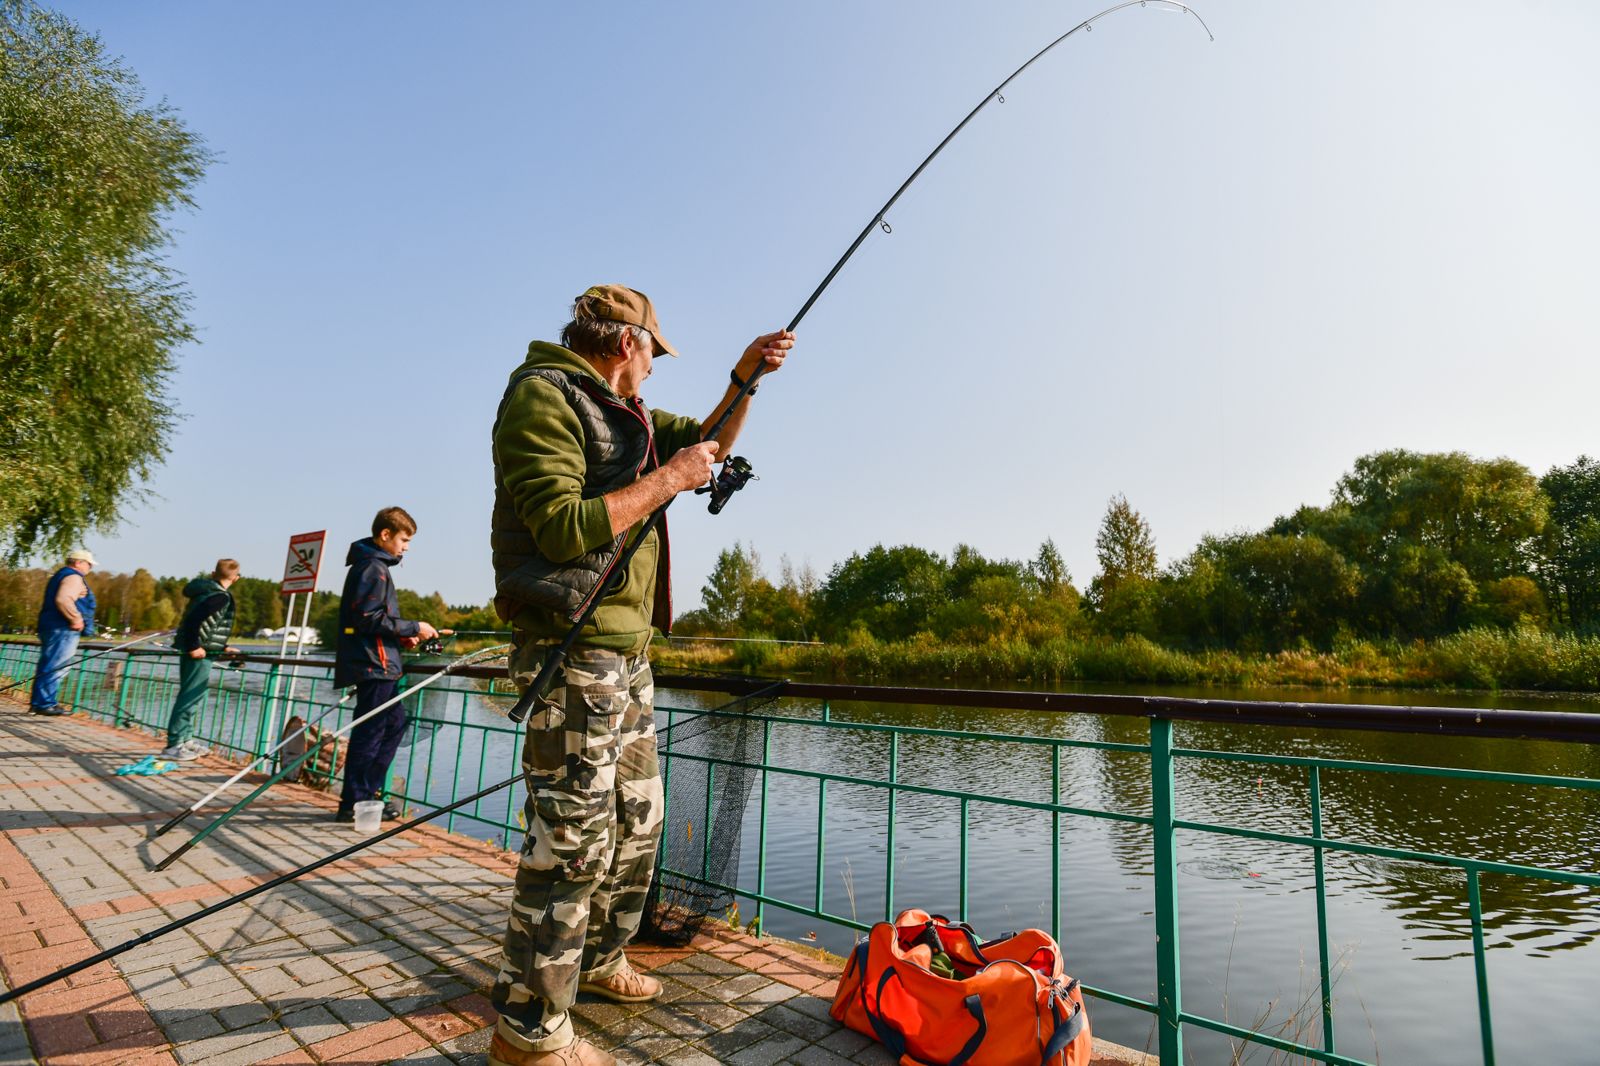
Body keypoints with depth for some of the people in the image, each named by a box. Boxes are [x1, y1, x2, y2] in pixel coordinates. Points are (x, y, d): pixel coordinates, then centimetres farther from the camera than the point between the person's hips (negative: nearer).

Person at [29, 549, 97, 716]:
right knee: (55, 667, -9)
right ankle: (45, 703, -9)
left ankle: (38, 702, 17)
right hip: (63, 629, -11)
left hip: (49, 627, 11)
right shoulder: (73, 577, -10)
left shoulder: (58, 576, 24)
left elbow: (46, 603, 27)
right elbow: (63, 600, -26)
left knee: (47, 667, 13)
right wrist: (77, 619, -19)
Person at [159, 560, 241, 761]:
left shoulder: (205, 591, 14)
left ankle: (185, 739, 27)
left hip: (195, 651, 10)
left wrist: (223, 648, 22)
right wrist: (194, 646, -20)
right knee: (190, 698, -5)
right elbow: (193, 620, -27)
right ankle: (173, 745, -1)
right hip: (198, 654, -10)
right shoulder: (220, 597, -16)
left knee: (191, 697, 18)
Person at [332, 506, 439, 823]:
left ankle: (369, 791, 20)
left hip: (375, 662, 11)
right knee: (369, 732, -5)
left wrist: (401, 636, 13)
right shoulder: (373, 567, -13)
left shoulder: (373, 565, 20)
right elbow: (368, 617, -21)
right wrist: (413, 628, -15)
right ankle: (354, 803, 3)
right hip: (373, 664, -11)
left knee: (395, 722, 15)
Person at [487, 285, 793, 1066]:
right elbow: (564, 529, -22)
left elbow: (711, 441, 29)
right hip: (572, 647, -10)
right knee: (572, 835, -5)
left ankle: (597, 962, 37)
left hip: (626, 649, 10)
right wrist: (668, 479, -14)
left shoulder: (624, 414, 18)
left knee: (637, 816, 18)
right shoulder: (542, 398, -10)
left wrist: (746, 376, 16)